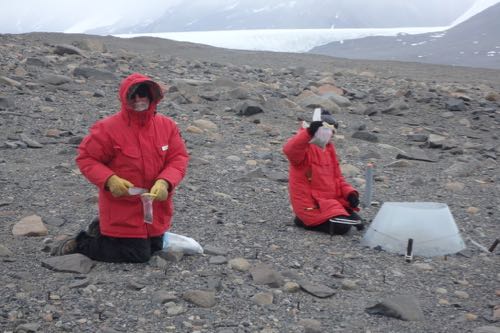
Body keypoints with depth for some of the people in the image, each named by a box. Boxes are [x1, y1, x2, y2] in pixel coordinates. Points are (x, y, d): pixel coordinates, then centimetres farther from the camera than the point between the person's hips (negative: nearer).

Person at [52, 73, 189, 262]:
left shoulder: (167, 126, -5)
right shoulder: (108, 128, -17)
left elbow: (179, 158, -5)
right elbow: (86, 158, -10)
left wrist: (165, 182, -24)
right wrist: (109, 179, -25)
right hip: (122, 209, -6)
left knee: (154, 247, 22)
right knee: (137, 255, -3)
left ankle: (103, 230, 37)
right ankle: (81, 244, 15)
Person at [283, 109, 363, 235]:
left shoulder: (328, 147, 14)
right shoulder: (304, 145, -12)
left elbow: (336, 176, 18)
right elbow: (289, 150, -38)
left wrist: (349, 192, 0)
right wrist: (309, 132, -52)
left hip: (330, 198, 8)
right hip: (310, 203, -8)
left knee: (356, 221, 2)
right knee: (342, 226, -20)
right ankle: (305, 220, -2)